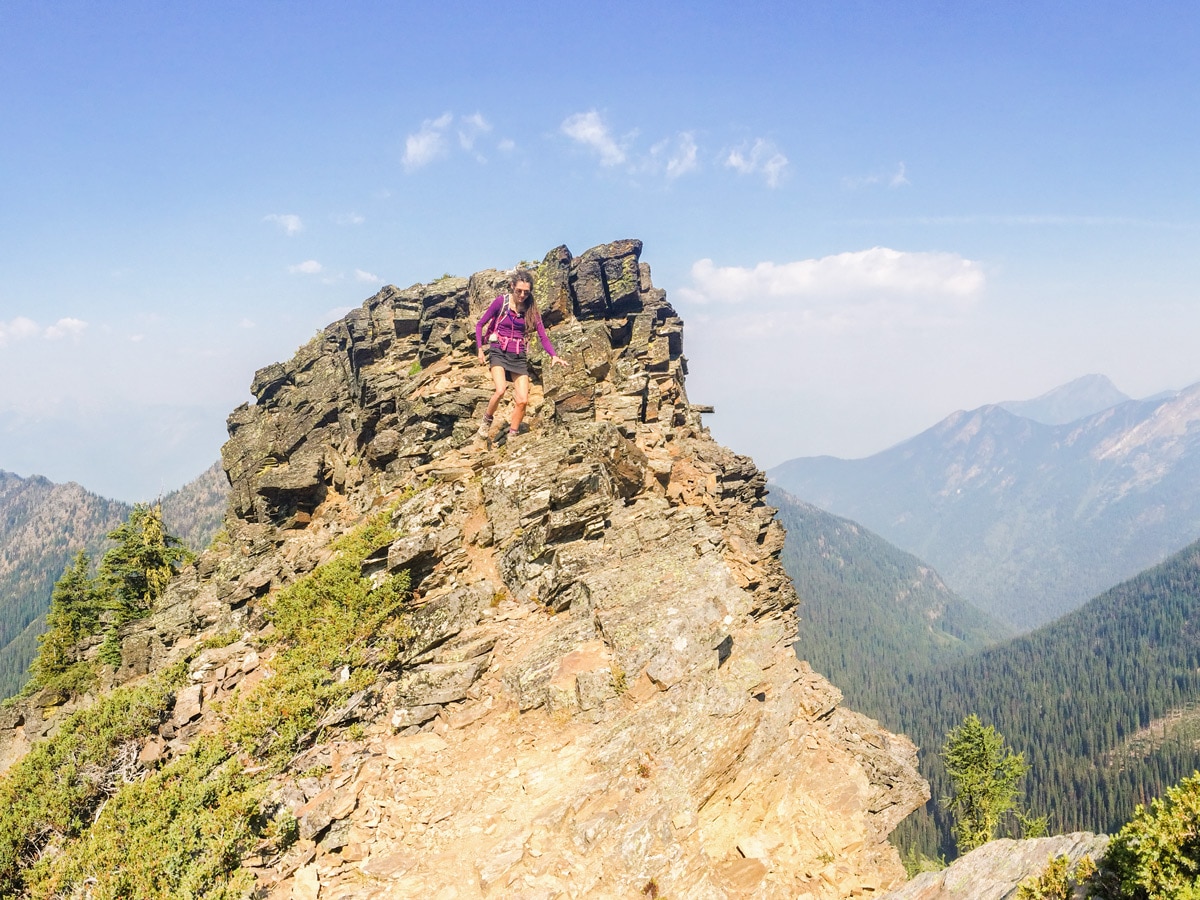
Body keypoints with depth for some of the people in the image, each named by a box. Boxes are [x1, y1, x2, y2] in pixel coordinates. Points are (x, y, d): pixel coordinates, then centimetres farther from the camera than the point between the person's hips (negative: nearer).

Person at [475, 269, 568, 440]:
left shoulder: (531, 309, 3)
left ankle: (511, 436, 8)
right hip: (499, 352, -3)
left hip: (519, 356, 3)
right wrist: (480, 349, -7)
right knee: (501, 390, -26)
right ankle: (487, 420, 2)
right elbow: (480, 324, 4)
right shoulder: (501, 302, -4)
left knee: (522, 400, -7)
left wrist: (553, 356, -17)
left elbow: (543, 336, 0)